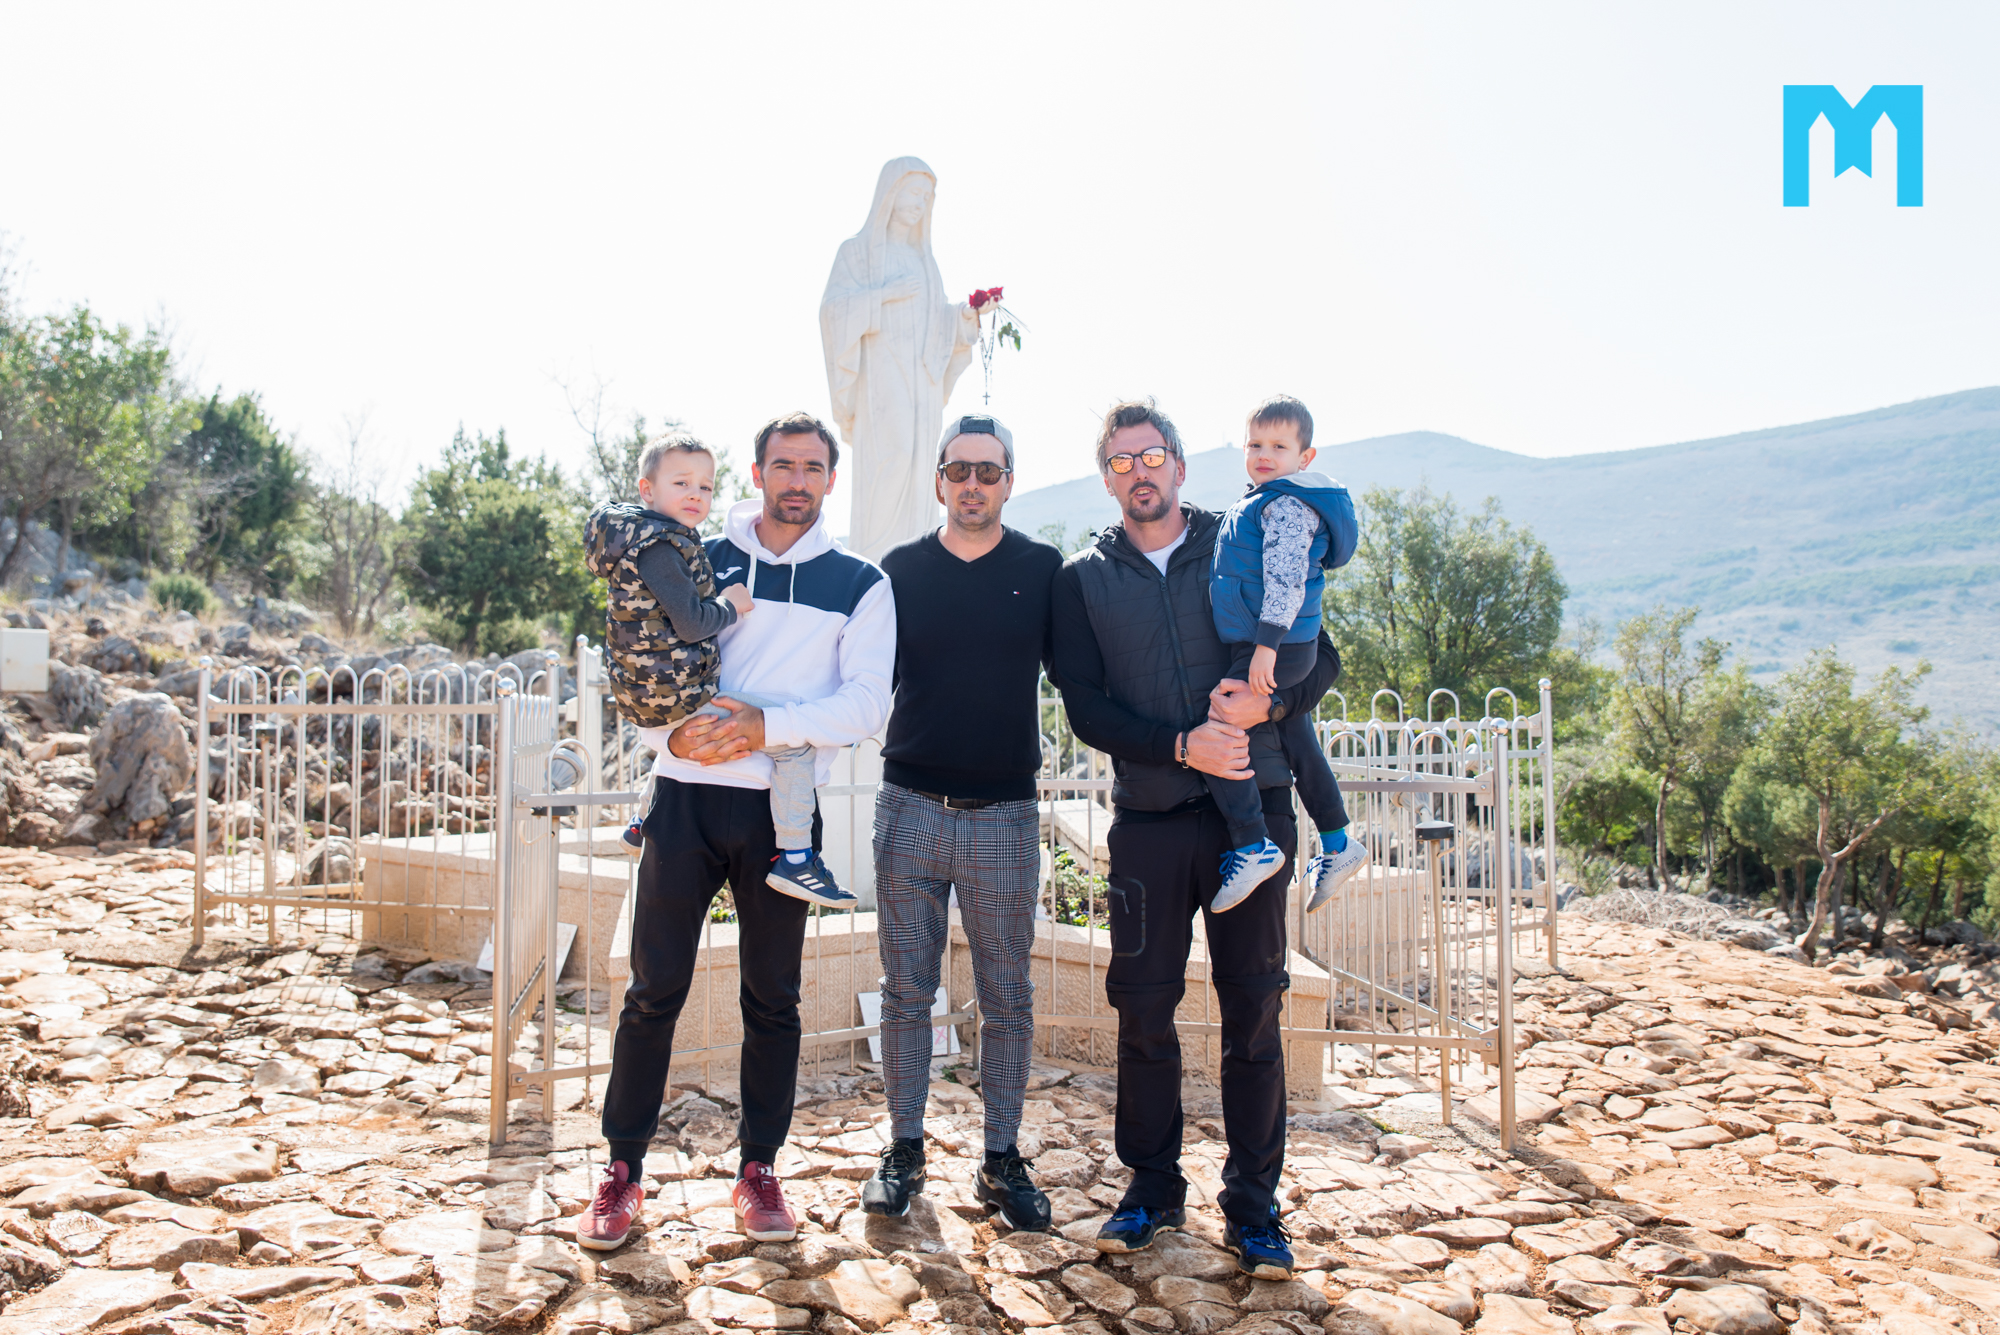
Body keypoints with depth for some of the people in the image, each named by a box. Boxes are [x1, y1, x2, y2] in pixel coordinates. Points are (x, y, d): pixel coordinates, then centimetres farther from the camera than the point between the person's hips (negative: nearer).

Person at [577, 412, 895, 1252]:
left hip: (782, 808, 0)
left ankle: (758, 1169, 23)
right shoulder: (697, 559, 9)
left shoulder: (859, 585, 5)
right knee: (654, 991, 4)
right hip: (686, 798, 0)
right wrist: (670, 733, -12)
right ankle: (623, 1169, 19)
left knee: (773, 999, 8)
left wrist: (767, 725, -18)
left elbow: (866, 704, -5)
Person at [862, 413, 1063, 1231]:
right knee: (906, 992, 9)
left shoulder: (1044, 571, 3)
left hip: (1004, 817, -1)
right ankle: (904, 1149, 23)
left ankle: (1002, 1160, 20)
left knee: (1006, 999, 7)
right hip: (909, 809, 1)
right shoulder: (900, 571, 7)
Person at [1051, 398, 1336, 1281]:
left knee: (1254, 1007, 3)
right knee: (1142, 1007, 4)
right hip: (1148, 817, 1)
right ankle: (1152, 1187, 22)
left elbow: (1321, 659, 8)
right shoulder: (1082, 579, 8)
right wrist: (1183, 744, -16)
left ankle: (1252, 1205, 15)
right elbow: (1087, 709, -2)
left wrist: (1267, 703, -13)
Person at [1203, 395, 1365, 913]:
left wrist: (1266, 646, -27)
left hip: (1276, 649, -11)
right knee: (1296, 742, 19)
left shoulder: (1286, 506, -14)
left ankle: (1252, 847, -13)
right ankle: (1336, 845, 30)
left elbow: (1285, 580, -23)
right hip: (1294, 649, 11)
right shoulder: (1268, 501, 18)